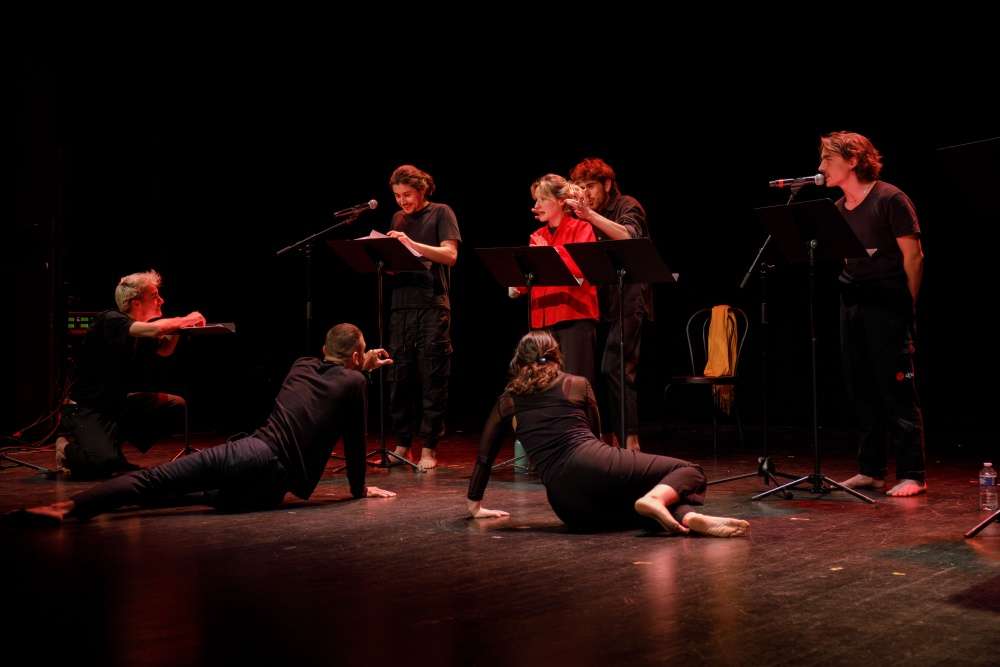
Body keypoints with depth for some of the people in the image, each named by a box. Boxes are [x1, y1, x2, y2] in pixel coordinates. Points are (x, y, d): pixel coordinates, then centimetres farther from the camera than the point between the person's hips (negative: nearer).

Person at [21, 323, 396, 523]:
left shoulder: (302, 366, 25)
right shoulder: (354, 383, 8)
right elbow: (354, 441, 13)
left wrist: (362, 367, 60)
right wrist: (359, 489, 27)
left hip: (245, 451, 4)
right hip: (269, 483, -4)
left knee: (153, 479, 1)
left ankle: (73, 506, -22)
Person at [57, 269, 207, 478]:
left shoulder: (140, 330, 5)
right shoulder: (110, 321, -20)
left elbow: (165, 350, 21)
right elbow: (154, 329, -37)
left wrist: (179, 325, 0)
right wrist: (185, 320, -19)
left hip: (116, 404, 9)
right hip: (84, 409, -9)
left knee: (176, 405, 2)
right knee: (104, 462, -31)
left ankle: (114, 440, 7)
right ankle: (69, 448, 4)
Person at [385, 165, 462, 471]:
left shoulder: (441, 213, 2)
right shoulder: (398, 219, 17)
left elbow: (450, 255, -9)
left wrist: (412, 244, -18)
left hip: (432, 305, -5)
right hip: (401, 304, 5)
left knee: (433, 379, -3)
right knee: (399, 377, 3)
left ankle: (429, 448, 2)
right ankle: (402, 444, 12)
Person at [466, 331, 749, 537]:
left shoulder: (507, 401, 19)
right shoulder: (577, 384, 18)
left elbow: (484, 457, 21)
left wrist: (475, 505, 34)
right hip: (596, 467, -2)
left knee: (661, 512, 18)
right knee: (689, 471, 10)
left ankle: (688, 517, -19)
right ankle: (655, 498, -24)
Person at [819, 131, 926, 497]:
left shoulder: (890, 199, -7)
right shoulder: (838, 209, 13)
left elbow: (913, 256, -7)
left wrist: (908, 306, -7)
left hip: (887, 306, -7)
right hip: (851, 306, 7)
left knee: (897, 391, -5)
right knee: (861, 392, 9)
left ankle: (912, 475, 0)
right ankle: (870, 470, 17)